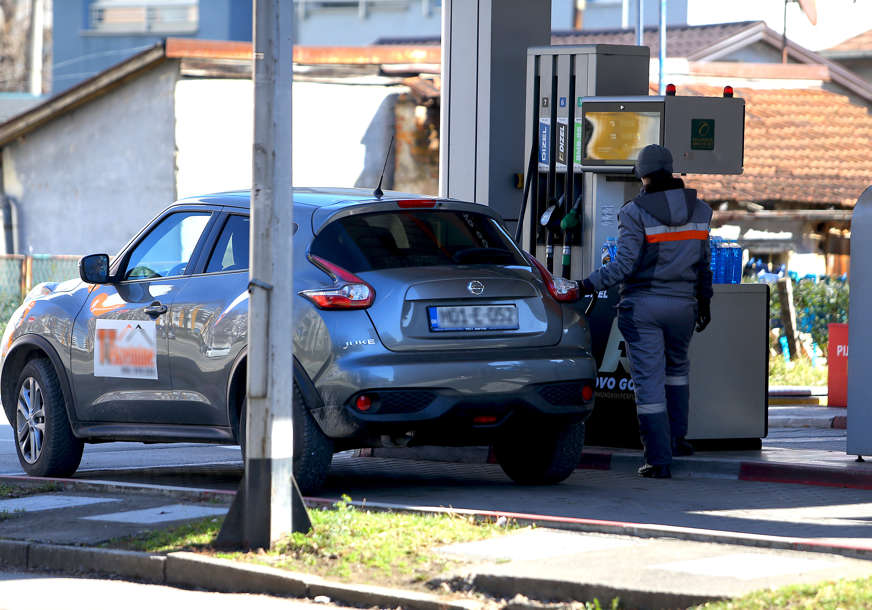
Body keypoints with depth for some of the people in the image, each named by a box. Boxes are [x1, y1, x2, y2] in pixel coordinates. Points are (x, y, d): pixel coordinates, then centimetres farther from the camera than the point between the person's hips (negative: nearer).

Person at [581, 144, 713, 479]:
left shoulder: (635, 211, -11)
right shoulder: (699, 209, 3)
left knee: (649, 380, -1)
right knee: (676, 367, 27)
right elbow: (703, 263, 9)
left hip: (642, 304, -4)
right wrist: (704, 301, 19)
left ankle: (659, 459, -4)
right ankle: (676, 438, 29)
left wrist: (589, 285, -12)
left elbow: (624, 265, -17)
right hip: (682, 303, 4)